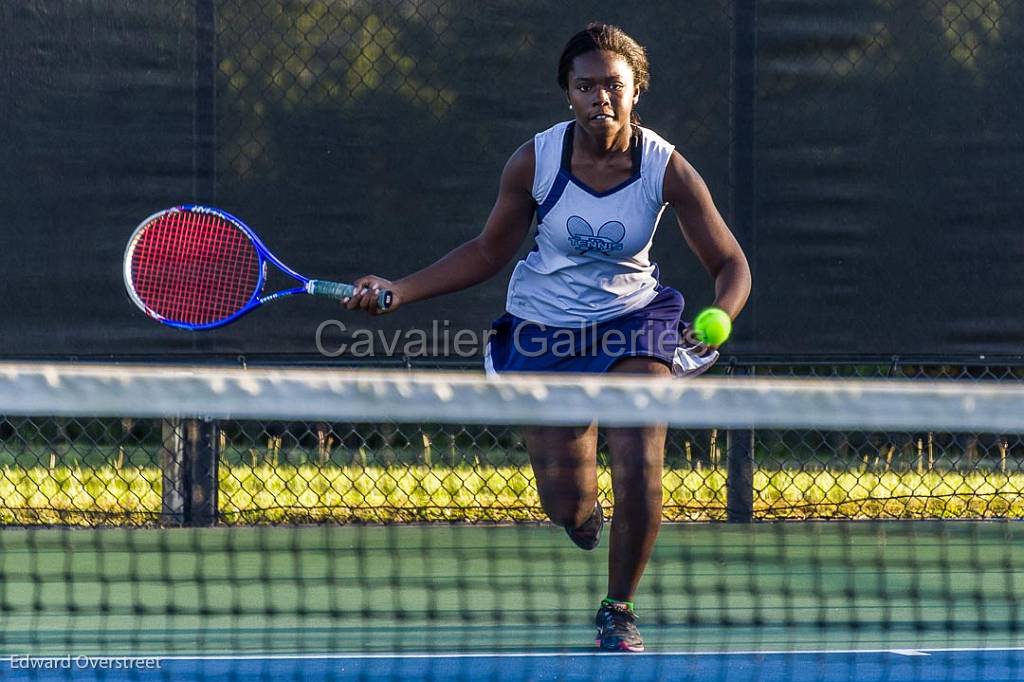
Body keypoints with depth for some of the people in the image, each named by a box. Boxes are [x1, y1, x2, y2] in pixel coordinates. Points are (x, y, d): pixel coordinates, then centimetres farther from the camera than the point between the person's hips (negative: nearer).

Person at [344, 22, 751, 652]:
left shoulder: (667, 169, -16)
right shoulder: (535, 162, -14)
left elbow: (730, 264, -10)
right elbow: (490, 252, 1)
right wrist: (398, 291, -6)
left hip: (630, 323, 0)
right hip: (543, 332, 1)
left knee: (639, 471, -20)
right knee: (568, 505, -3)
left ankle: (619, 613, 4)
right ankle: (586, 526, 39)